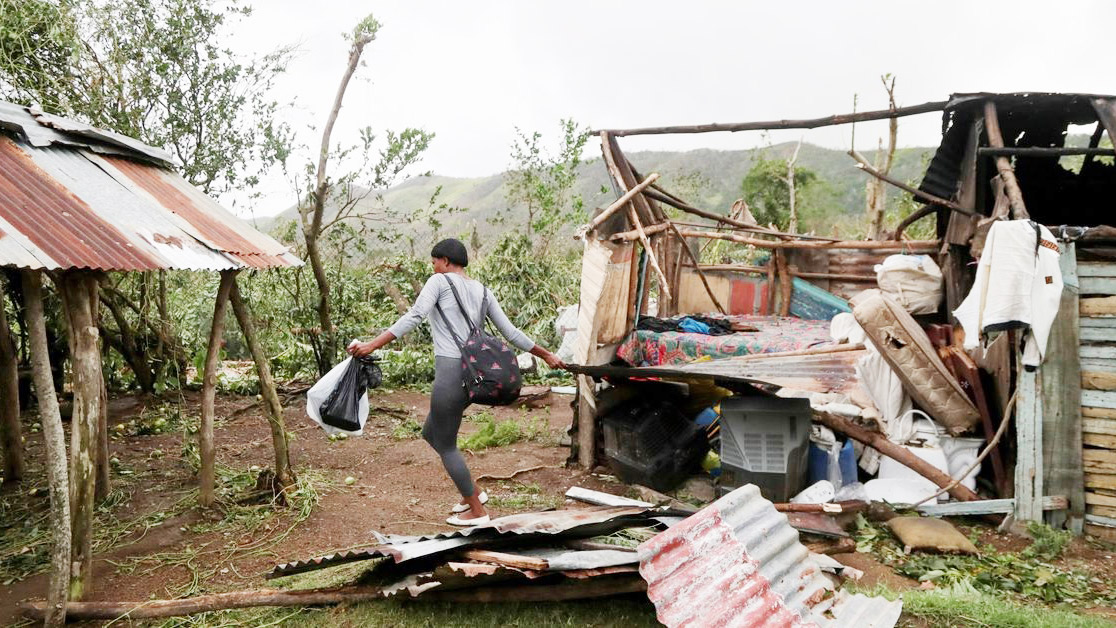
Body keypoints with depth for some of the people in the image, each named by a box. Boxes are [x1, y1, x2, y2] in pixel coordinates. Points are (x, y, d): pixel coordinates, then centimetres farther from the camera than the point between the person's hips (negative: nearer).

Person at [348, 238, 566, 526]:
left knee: (446, 445, 9)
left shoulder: (440, 281, -2)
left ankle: (477, 511, 19)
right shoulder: (482, 291, 16)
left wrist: (372, 345, -18)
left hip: (451, 371, -8)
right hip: (475, 373, 8)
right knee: (431, 432, 25)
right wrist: (546, 354, 24)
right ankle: (472, 492, 28)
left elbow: (413, 318, -15)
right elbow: (511, 332, 14)